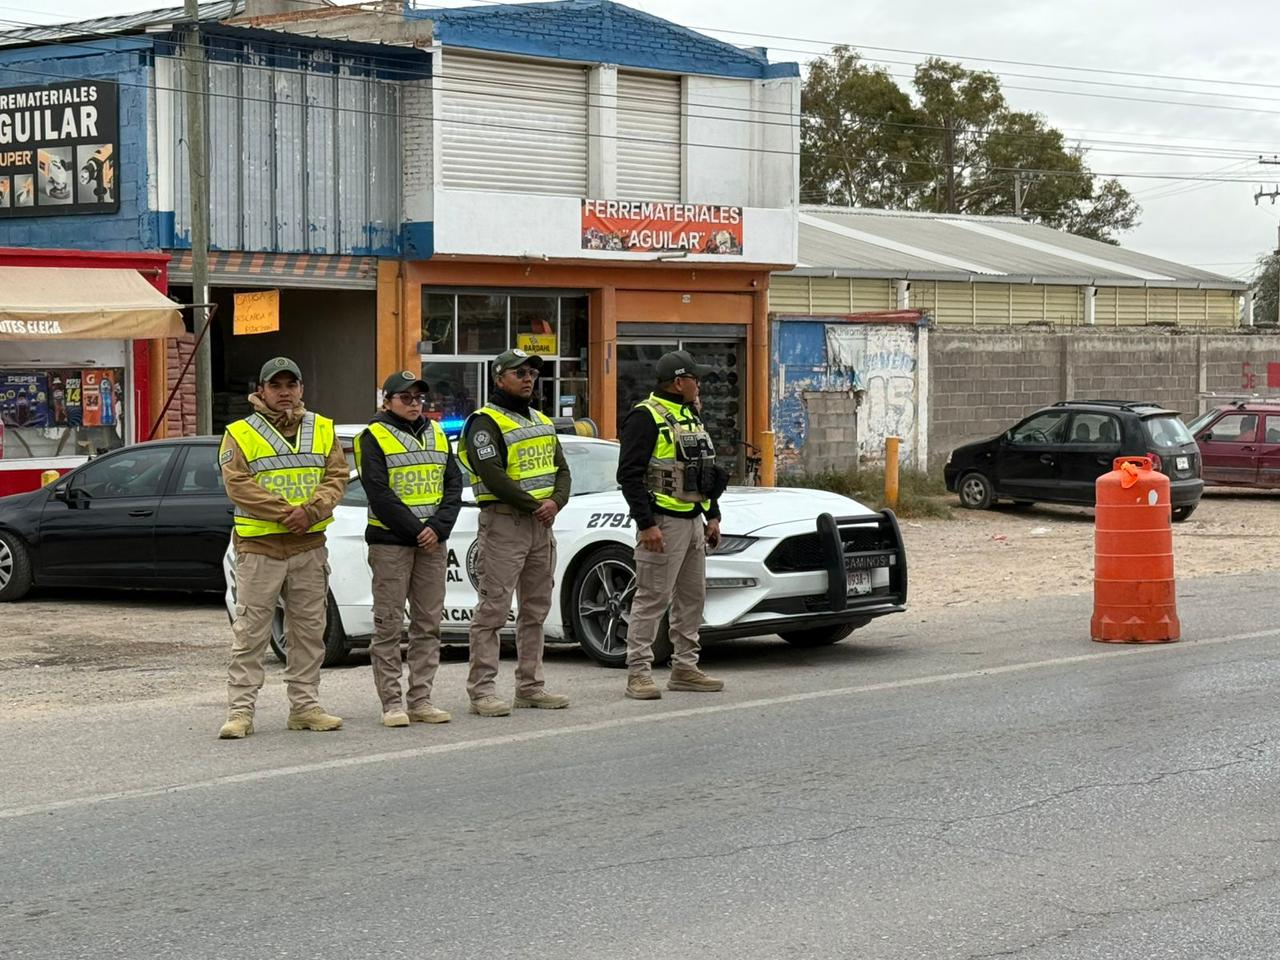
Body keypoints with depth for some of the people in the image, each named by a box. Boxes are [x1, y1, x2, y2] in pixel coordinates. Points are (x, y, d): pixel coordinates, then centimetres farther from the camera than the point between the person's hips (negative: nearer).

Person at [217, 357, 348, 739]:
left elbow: (337, 477, 3)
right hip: (258, 547, -4)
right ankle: (240, 710, -2)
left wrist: (311, 511, -15)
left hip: (310, 546, 4)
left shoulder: (323, 429, 10)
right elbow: (238, 483, -11)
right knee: (250, 633, -4)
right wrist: (283, 512, -18)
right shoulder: (240, 434, -1)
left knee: (309, 630, 9)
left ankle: (305, 706, 17)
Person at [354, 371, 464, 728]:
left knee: (428, 624, 6)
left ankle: (421, 701, 11)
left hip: (432, 542, 6)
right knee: (389, 625, -3)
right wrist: (416, 530, -14)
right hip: (390, 541, -6)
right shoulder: (374, 437, -2)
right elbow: (379, 493, -11)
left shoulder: (436, 434, 15)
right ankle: (392, 703, -1)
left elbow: (454, 483, 8)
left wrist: (438, 527, -7)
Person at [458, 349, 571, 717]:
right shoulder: (486, 422, -8)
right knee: (493, 610, -9)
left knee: (536, 609, 12)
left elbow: (561, 469, 13)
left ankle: (530, 686, 19)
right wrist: (534, 505, -15)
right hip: (503, 523, -9)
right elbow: (493, 476, -18)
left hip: (541, 524, 9)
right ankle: (481, 691, -8)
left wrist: (556, 501, -7)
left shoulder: (542, 422, 18)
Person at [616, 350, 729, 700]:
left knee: (692, 597, 12)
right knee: (652, 598, -8)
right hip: (662, 522, -9)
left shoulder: (690, 416, 17)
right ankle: (638, 674, -5)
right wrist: (646, 524, -22)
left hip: (693, 522, 9)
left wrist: (712, 516, 16)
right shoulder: (645, 417, -11)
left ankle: (685, 669, 20)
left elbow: (707, 471, 24)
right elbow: (629, 475, -17)